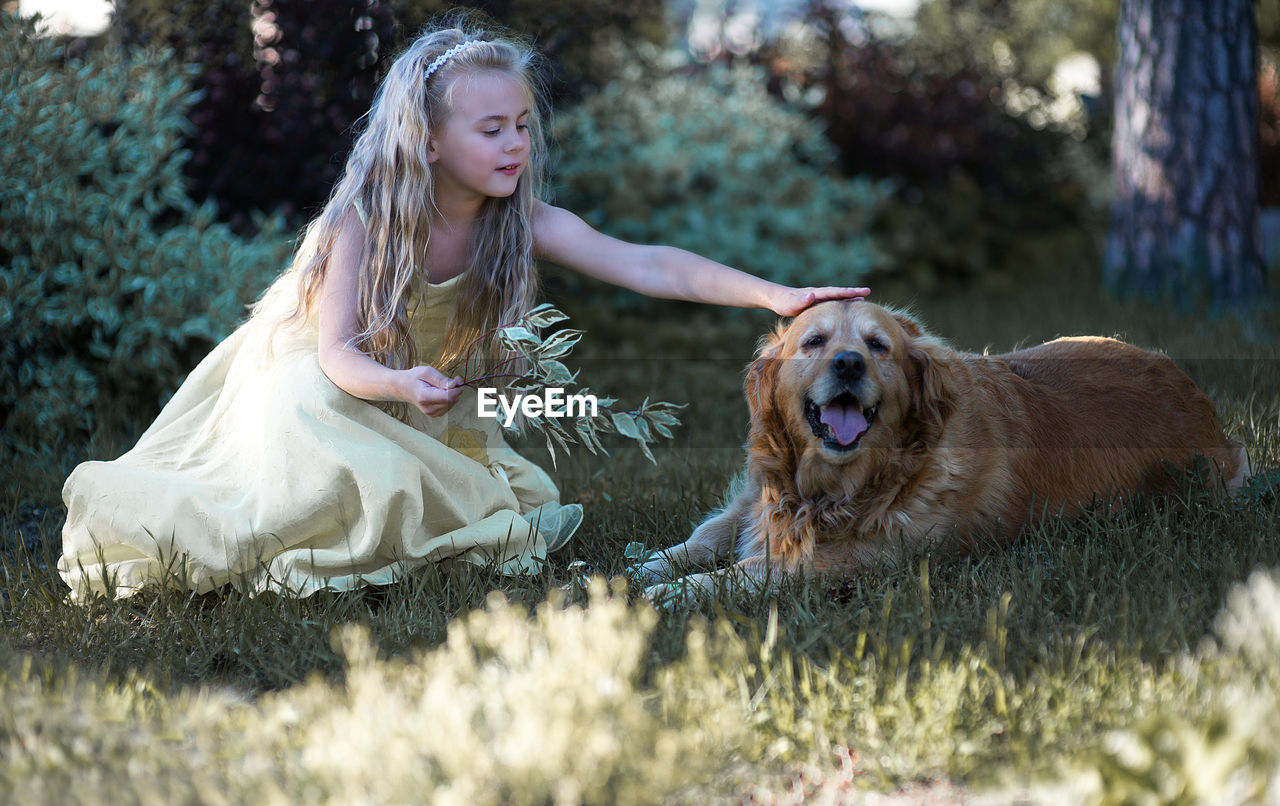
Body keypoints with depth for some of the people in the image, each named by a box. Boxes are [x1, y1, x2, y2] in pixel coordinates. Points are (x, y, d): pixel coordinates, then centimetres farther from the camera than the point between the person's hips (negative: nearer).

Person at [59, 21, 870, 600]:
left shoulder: (524, 221, -18)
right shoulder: (362, 219, -27)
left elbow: (648, 266, -28)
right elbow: (338, 352, -28)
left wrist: (773, 294, -40)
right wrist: (402, 383, -51)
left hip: (416, 396, 5)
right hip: (309, 384, -5)